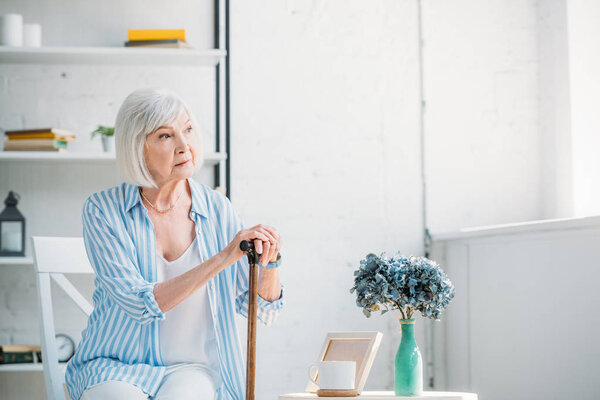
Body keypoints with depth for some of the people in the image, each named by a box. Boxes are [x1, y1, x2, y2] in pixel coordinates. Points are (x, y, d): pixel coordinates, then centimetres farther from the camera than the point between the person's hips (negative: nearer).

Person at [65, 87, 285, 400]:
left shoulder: (216, 209, 1)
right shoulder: (102, 210, -7)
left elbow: (260, 310, 4)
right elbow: (141, 304, -19)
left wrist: (270, 261, -17)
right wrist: (223, 258, -24)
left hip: (191, 368, 1)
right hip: (114, 367, -1)